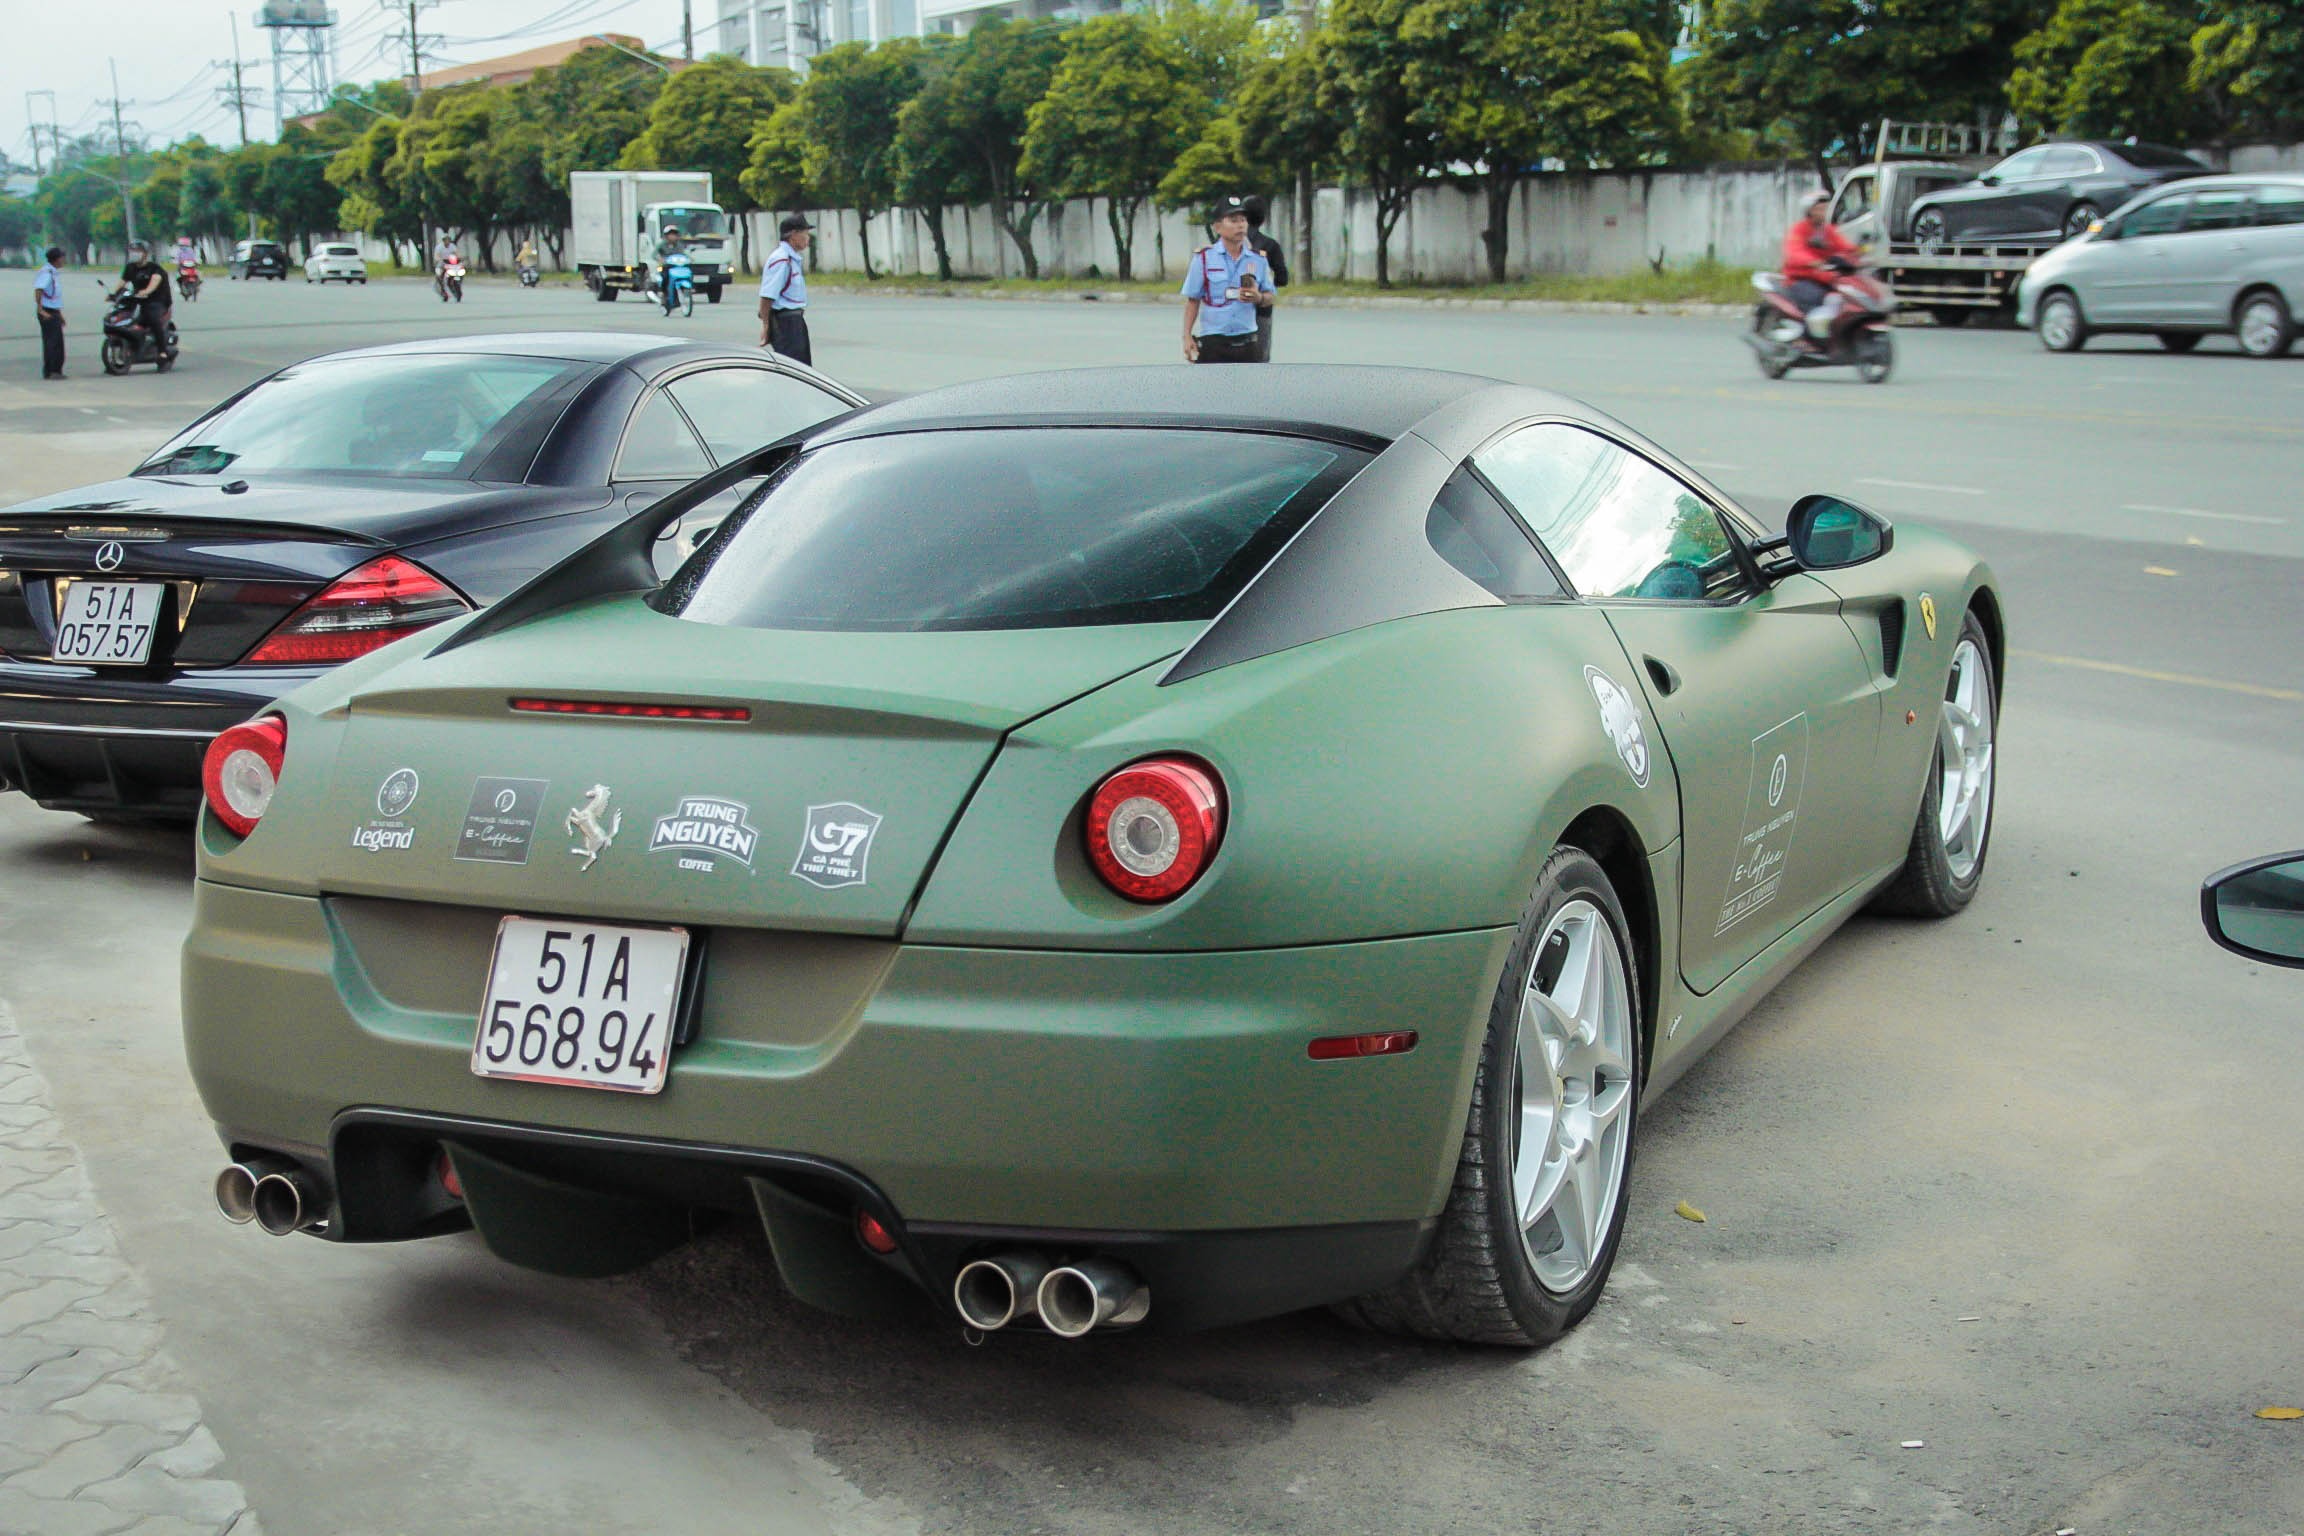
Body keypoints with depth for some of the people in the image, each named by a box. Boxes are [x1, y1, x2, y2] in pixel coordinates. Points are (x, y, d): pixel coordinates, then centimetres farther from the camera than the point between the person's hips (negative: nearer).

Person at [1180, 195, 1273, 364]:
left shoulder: (1258, 259, 7)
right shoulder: (1204, 258, -1)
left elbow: (1269, 296, 14)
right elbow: (1192, 300, 0)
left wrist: (1258, 298, -10)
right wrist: (1187, 337, -6)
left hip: (1246, 342, 3)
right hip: (1212, 342, -3)